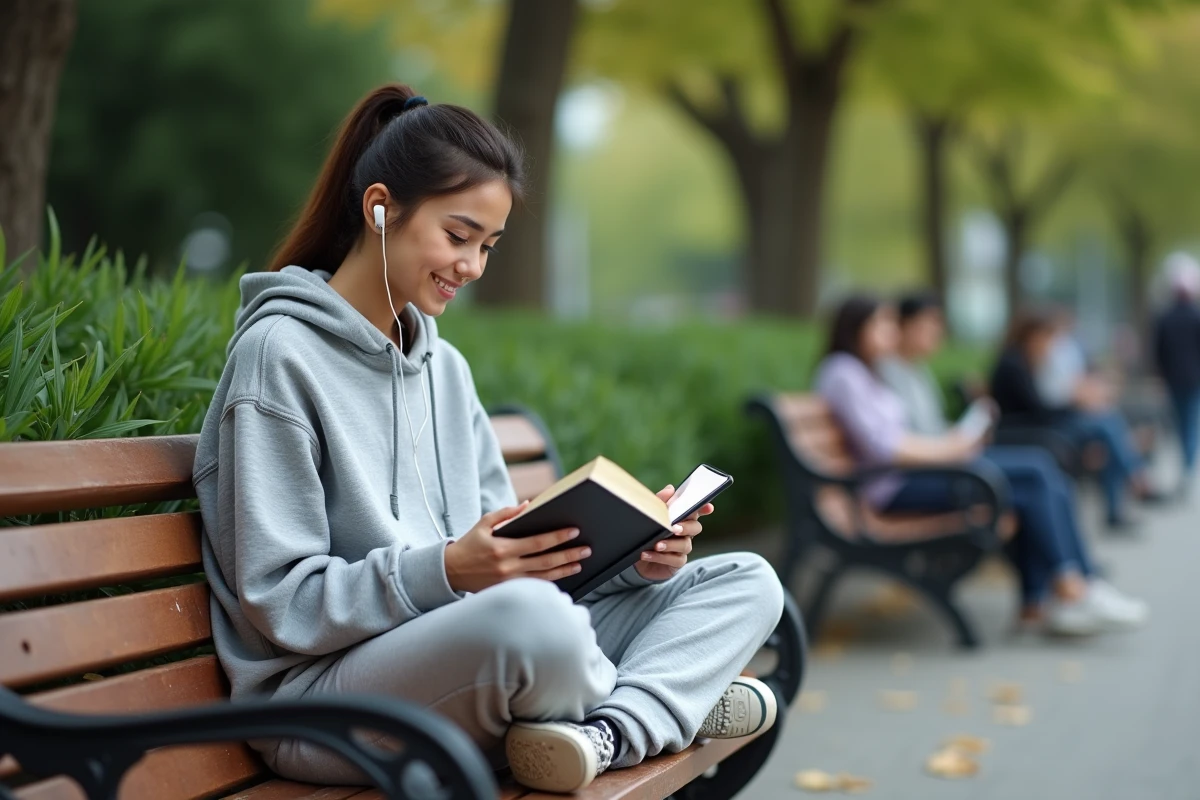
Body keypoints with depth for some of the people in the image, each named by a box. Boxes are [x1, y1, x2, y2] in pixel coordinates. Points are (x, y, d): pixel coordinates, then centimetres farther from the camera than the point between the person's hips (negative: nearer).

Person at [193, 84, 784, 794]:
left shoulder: (444, 365, 18)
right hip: (321, 691, -8)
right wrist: (445, 572, -26)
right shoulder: (280, 354, -8)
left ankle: (608, 732, -25)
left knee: (745, 582, 2)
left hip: (486, 652, 8)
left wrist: (632, 555, -4)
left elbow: (513, 556, 15)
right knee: (528, 613, -40)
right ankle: (670, 697, -7)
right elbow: (282, 606, -13)